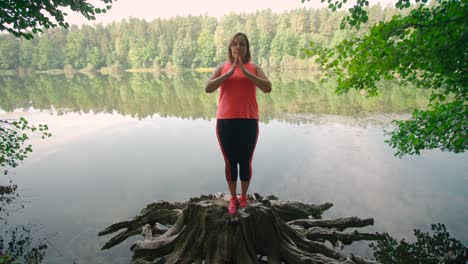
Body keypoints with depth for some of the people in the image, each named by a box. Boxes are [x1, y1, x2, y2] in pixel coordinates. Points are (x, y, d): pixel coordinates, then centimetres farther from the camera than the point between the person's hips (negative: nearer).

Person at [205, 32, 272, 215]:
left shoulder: (254, 68, 5)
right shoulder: (222, 67, 7)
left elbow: (268, 88, -10)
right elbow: (208, 88, -6)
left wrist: (245, 72, -15)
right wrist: (229, 73, -14)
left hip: (248, 122, 0)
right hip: (225, 122, 1)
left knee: (245, 161, 8)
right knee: (230, 162, 8)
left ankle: (243, 196, 29)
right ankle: (233, 198, 24)